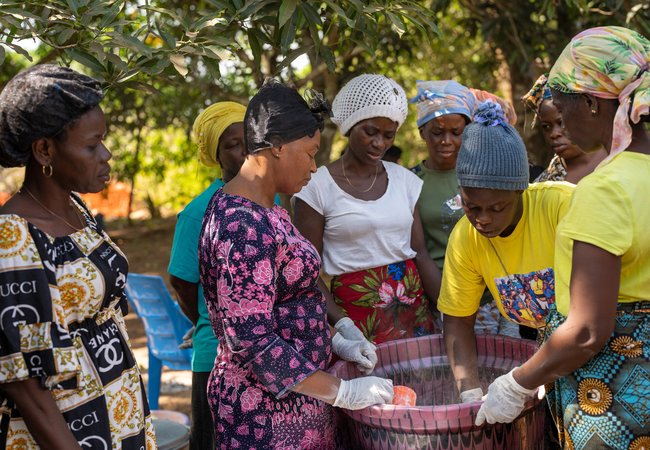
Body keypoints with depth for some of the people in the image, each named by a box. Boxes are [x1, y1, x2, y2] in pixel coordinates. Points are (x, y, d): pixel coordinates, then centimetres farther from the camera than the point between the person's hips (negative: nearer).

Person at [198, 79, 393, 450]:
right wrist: (340, 392, -21)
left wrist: (335, 342, 9)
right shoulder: (242, 226, -23)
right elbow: (252, 341, -26)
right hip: (266, 409, -9)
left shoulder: (266, 211, 8)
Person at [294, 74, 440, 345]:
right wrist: (342, 323, -21)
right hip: (355, 310, -4)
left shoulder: (405, 180, 6)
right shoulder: (318, 187, -6)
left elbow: (421, 255, 5)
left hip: (415, 307, 4)